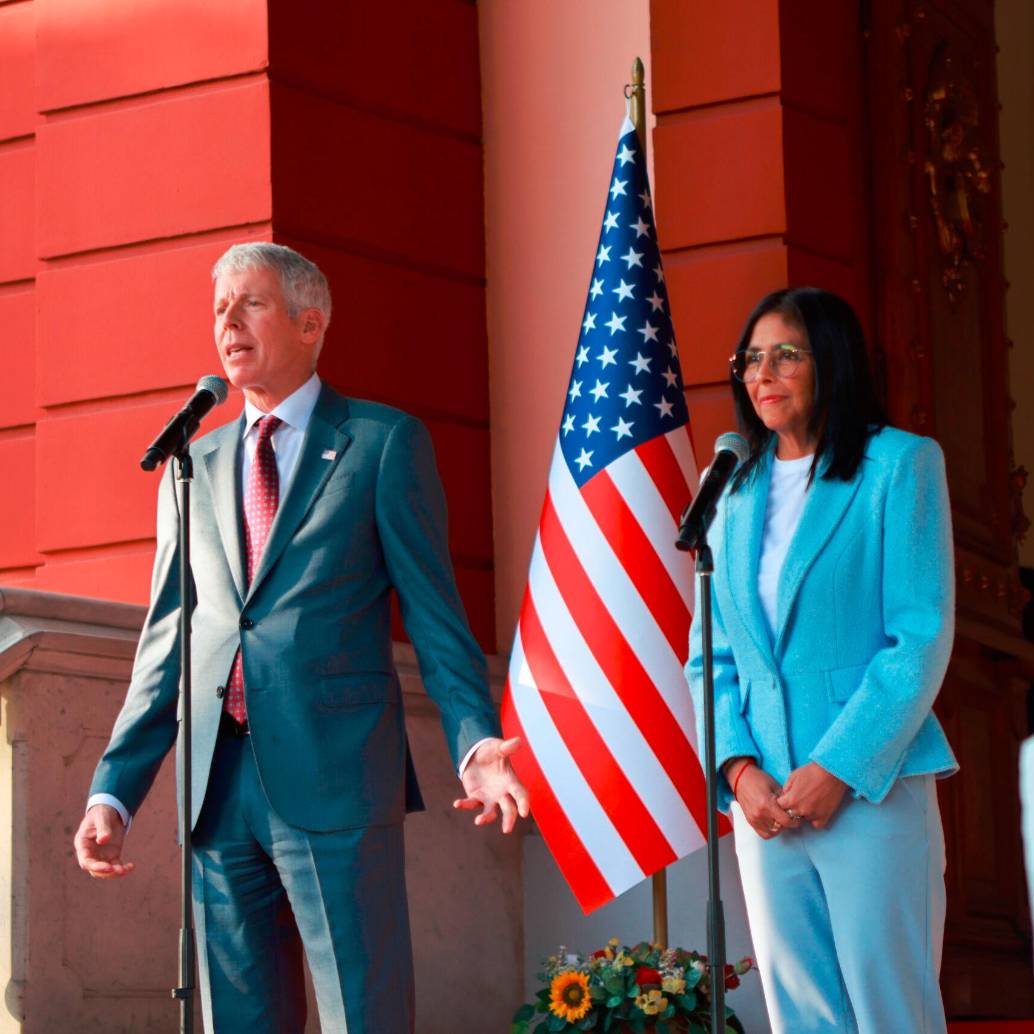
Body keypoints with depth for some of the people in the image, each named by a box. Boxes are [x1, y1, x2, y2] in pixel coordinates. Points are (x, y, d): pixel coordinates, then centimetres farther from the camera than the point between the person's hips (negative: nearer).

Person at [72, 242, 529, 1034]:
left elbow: (435, 615, 1)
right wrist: (114, 792, 8)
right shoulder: (194, 467, 18)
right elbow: (165, 643, 17)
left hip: (334, 778, -4)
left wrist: (476, 743, -15)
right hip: (219, 786, 4)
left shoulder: (384, 442, 6)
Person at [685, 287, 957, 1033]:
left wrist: (838, 768, -14)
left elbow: (923, 638, -7)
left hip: (869, 790, -4)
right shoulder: (736, 492, 13)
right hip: (764, 801, 4)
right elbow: (712, 654, 12)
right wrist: (739, 769, -5)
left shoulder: (899, 466, -1)